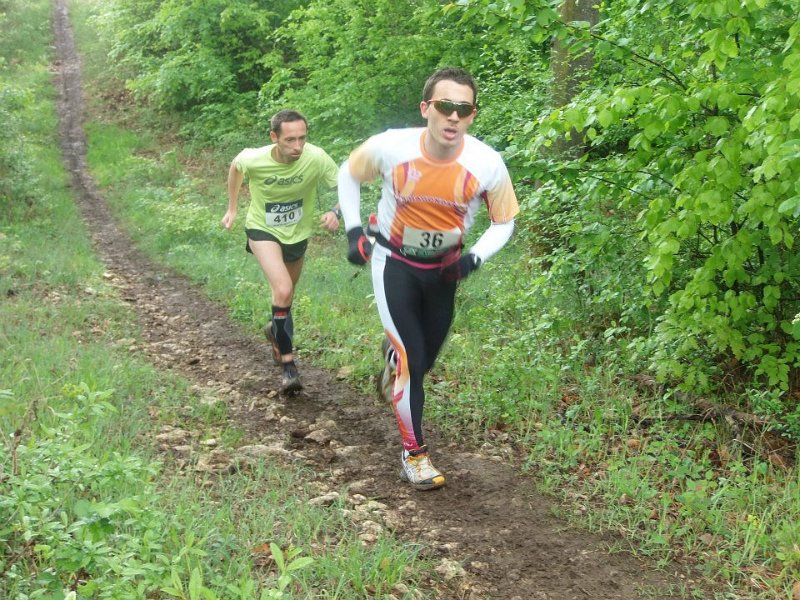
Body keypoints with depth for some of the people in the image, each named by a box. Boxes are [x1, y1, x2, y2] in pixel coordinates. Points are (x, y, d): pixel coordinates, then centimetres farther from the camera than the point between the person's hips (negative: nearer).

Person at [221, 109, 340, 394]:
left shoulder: (316, 159, -28)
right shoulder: (254, 159, -26)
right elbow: (235, 167, -2)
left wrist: (336, 212, -37)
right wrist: (232, 208, 7)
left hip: (298, 234, 3)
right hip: (263, 231, -3)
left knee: (285, 297, 22)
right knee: (283, 291, -25)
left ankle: (276, 330, 57)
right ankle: (288, 364, -12)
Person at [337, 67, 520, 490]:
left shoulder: (487, 164, -24)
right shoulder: (391, 147, -26)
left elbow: (504, 222, -7)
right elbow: (348, 174, -3)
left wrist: (476, 257, -23)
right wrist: (354, 230, -7)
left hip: (443, 269, 3)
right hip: (394, 263, -2)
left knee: (425, 359, 18)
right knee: (411, 358, -10)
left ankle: (395, 355, 56)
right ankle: (414, 453, 7)